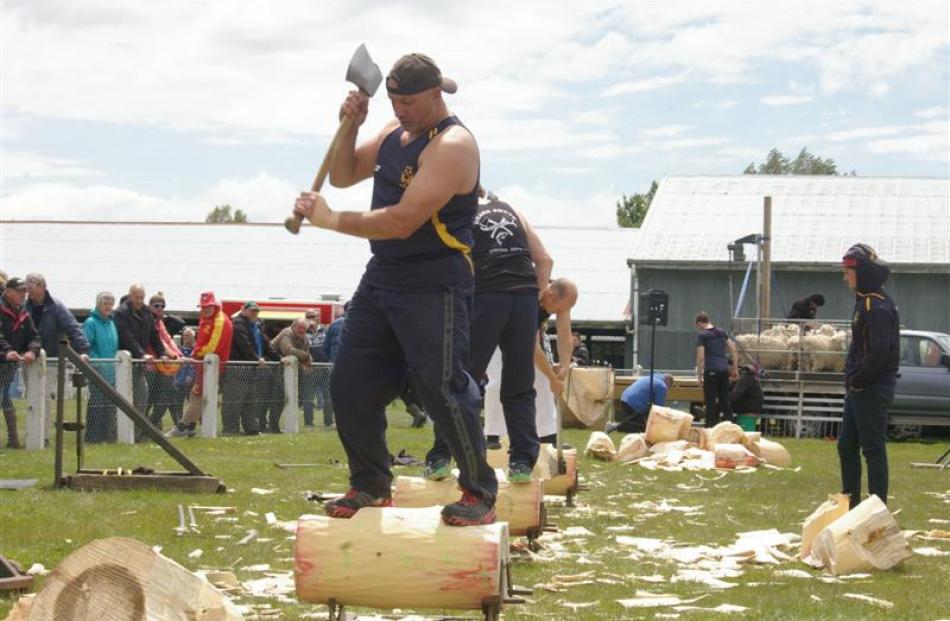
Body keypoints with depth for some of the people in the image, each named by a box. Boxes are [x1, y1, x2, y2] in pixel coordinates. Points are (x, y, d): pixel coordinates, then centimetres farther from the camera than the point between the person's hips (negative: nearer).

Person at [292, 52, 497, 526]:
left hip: (433, 289, -9)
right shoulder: (395, 132, 10)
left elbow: (402, 221, -25)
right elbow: (343, 176, 16)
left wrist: (331, 220, -18)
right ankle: (371, 485, 22)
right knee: (350, 385, 8)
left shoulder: (452, 146, -18)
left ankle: (480, 494, 3)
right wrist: (349, 127, -1)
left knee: (443, 389, -10)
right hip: (381, 279, 9)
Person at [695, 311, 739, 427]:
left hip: (711, 371, -6)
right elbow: (733, 350, 13)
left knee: (710, 402, 0)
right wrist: (735, 369, 18)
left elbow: (700, 357, -11)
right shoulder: (721, 333, 13)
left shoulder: (702, 336, -5)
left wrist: (699, 375, -7)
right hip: (724, 370, 6)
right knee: (725, 400, 12)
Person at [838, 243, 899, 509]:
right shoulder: (865, 301, 14)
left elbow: (879, 351, -25)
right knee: (847, 446, 16)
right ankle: (850, 504, 25)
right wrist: (852, 380, 10)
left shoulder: (877, 306, -17)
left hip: (872, 389, -10)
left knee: (873, 449, -6)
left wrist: (858, 380, -16)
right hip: (859, 388, 10)